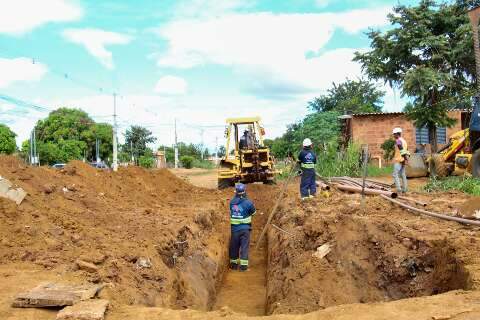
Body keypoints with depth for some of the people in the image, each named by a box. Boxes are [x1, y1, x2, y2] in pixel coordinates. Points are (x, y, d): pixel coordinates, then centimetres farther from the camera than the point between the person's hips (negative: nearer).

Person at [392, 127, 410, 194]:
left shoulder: (398, 141, -14)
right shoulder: (404, 141, 17)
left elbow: (402, 150, -21)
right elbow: (406, 151, 17)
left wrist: (405, 159, -21)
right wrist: (406, 159, 17)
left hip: (398, 160, -9)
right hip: (403, 161, 9)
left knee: (395, 175, -9)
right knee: (403, 175, 10)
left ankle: (399, 189, -14)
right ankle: (404, 189, 13)